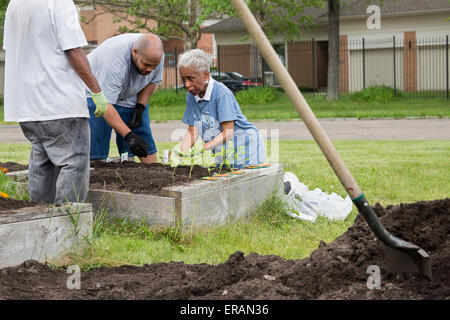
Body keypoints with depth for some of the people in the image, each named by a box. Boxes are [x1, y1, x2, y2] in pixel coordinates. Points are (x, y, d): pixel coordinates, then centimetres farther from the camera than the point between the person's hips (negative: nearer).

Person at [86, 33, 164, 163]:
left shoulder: (157, 55, -19)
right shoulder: (115, 61, -39)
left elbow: (152, 81, 3)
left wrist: (140, 108, -9)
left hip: (130, 96, 6)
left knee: (145, 141, -3)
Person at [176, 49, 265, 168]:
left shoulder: (222, 93, -20)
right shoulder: (191, 97, 0)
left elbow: (228, 132, -23)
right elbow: (192, 131, 1)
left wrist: (204, 147, -34)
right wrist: (182, 151, -18)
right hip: (221, 152, 6)